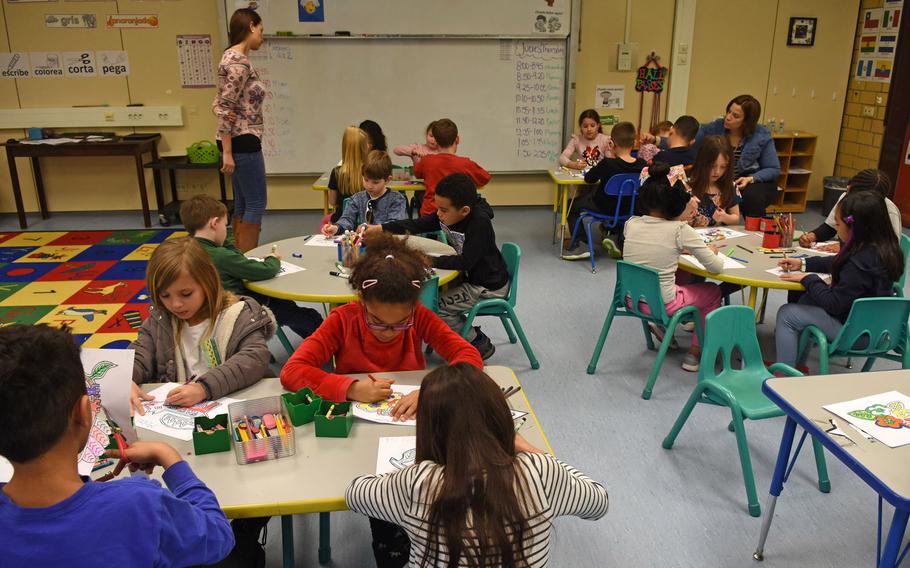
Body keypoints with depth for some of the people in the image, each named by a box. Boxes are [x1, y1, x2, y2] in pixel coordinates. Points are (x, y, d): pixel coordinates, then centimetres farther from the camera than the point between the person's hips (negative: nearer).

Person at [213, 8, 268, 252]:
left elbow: (221, 104, 16)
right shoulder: (239, 62, -15)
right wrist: (227, 152, -20)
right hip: (243, 142, -10)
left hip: (240, 142, 10)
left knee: (243, 203, 13)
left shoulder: (234, 57, 15)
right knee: (256, 203, -3)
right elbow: (225, 107, -19)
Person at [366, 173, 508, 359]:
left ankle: (479, 344, 3)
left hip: (489, 286, -9)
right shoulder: (446, 216, -6)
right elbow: (416, 225, 2)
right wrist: (380, 228, -4)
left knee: (434, 306, -13)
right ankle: (468, 332, 19)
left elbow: (465, 261, -33)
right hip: (469, 276, 9)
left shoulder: (480, 223, -28)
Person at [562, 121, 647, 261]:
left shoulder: (607, 164, -26)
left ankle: (583, 245, 6)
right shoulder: (642, 165, -13)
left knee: (572, 205, 15)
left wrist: (599, 173, 9)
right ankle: (620, 243, 32)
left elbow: (588, 178, -11)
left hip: (604, 208, -4)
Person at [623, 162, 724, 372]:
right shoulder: (680, 230, -16)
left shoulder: (631, 224, -5)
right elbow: (717, 268, -10)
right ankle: (694, 354, 25)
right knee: (713, 292, 24)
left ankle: (660, 325, 19)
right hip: (662, 304, -5)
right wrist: (710, 252, 10)